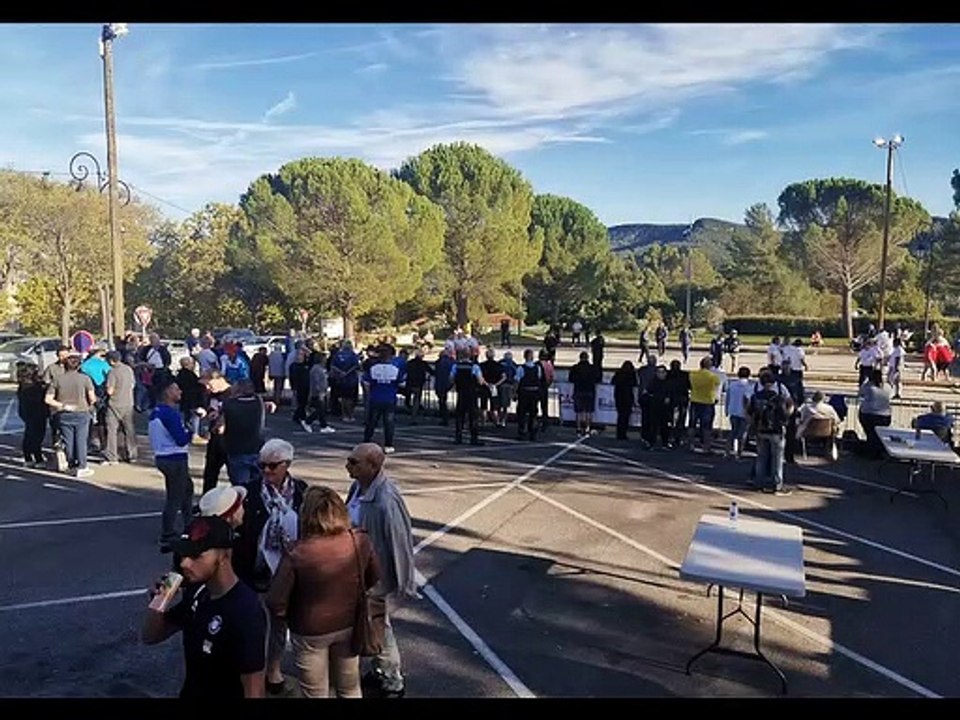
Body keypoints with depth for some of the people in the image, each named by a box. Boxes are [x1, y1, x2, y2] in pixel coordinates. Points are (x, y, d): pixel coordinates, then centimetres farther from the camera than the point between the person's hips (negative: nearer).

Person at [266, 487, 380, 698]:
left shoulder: (297, 555, -27)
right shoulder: (361, 541, -17)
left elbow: (276, 604, -19)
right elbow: (375, 582, -2)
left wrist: (293, 617, 1)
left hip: (310, 632, -3)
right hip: (349, 626, 3)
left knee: (316, 694, 21)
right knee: (350, 688, 26)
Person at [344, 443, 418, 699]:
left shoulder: (386, 501, -34)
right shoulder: (358, 486, -8)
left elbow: (398, 544, -26)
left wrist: (400, 586, -17)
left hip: (378, 577, -8)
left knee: (380, 629, 13)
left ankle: (392, 684, 37)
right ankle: (378, 671, 49)